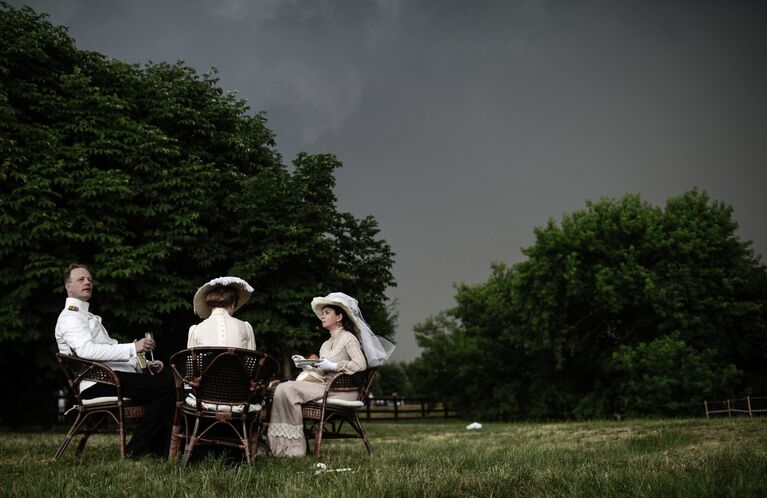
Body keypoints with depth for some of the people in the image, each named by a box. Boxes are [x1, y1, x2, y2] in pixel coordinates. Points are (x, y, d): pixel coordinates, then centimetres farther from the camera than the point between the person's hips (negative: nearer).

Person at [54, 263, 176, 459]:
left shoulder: (88, 316, 29)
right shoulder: (70, 316, -4)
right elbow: (87, 350, -22)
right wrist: (133, 348, -26)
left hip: (108, 379, 10)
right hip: (97, 384, -10)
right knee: (167, 387, -21)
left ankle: (158, 450, -6)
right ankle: (136, 451, -17)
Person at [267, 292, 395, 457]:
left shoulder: (348, 338, 0)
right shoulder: (326, 344, 24)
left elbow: (361, 364, -15)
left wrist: (333, 366, -16)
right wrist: (307, 366, 3)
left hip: (340, 390, -8)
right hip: (324, 385, 8)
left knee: (288, 390, -21)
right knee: (282, 388, -11)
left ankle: (293, 448, -19)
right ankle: (284, 444, -16)